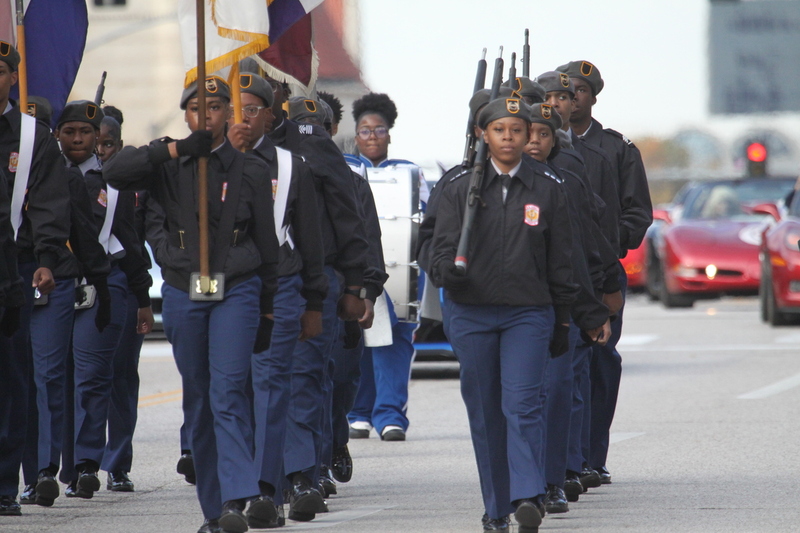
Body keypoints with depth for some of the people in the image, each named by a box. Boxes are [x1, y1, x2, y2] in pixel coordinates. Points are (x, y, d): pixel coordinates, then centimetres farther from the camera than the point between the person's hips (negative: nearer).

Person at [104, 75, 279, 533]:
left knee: (228, 393, -17)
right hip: (183, 293, 2)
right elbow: (116, 172, -12)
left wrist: (268, 310, 8)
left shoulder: (250, 170, 5)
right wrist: (177, 150, -16)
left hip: (237, 292, -2)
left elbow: (267, 244, 8)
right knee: (198, 403, 6)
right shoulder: (169, 168, 7)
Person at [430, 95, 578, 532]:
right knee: (484, 412, 4)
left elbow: (560, 262, 9)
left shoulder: (547, 190, 7)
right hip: (471, 313, 2)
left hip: (529, 313, -1)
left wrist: (562, 323, 8)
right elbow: (442, 245, 2)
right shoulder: (461, 190, 7)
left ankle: (528, 496, -25)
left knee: (522, 405, -17)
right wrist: (448, 270, -22)